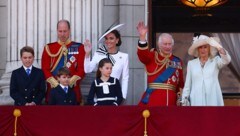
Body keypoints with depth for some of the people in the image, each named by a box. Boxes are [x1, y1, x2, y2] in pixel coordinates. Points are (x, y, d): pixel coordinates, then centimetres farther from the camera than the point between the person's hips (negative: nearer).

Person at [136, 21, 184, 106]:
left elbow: (180, 83, 15)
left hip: (171, 100, 3)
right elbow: (142, 54, -19)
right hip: (152, 99, -3)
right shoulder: (152, 56, 4)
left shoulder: (177, 61, 13)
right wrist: (142, 37, -34)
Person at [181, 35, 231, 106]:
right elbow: (187, 85, 13)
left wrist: (219, 48, -32)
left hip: (213, 100, -1)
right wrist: (184, 101, 7)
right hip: (197, 101, 1)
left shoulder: (215, 61, 8)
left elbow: (226, 60, -14)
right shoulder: (191, 63, 13)